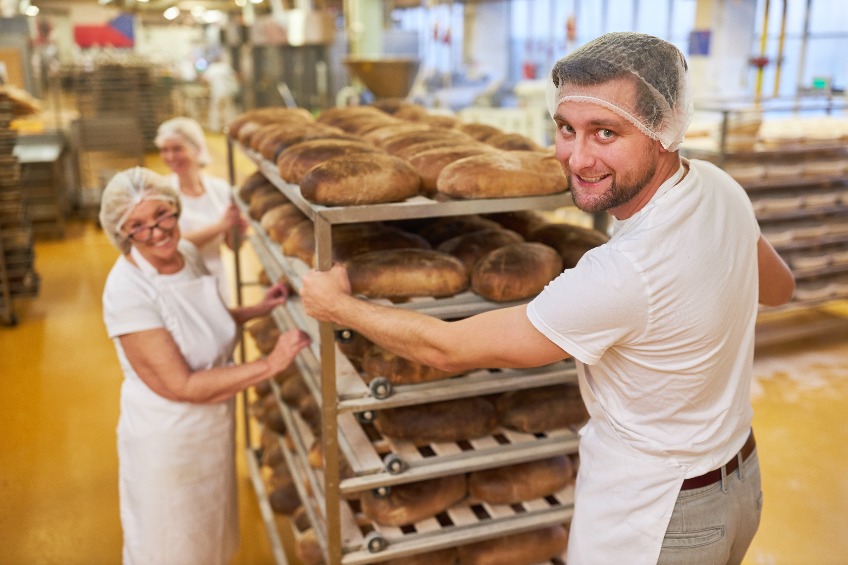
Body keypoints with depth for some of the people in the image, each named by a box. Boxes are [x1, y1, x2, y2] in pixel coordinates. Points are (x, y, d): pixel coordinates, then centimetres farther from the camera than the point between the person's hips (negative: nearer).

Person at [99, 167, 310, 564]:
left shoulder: (187, 253, -6)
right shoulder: (127, 292, -28)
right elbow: (182, 387, -28)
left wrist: (256, 310, 2)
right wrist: (270, 365, -30)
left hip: (214, 425, 7)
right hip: (168, 442, -7)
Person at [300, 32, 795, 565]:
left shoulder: (624, 275, -37)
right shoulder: (718, 184, -11)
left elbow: (450, 349, -27)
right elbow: (779, 287, 11)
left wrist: (337, 305, -14)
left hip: (652, 522, -8)